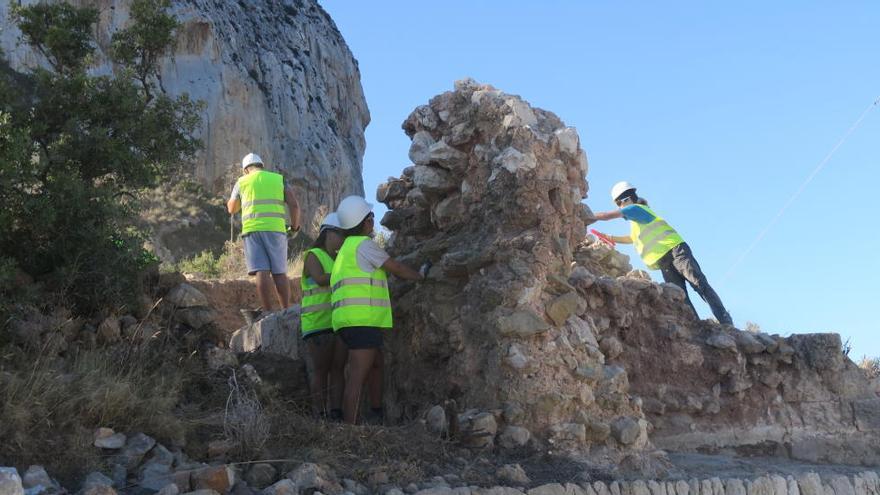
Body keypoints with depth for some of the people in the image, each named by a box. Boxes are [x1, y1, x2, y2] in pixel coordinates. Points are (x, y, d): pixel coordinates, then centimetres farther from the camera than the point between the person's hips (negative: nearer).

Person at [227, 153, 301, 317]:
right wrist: (295, 227, 15)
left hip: (252, 229, -1)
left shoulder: (242, 182, 16)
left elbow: (231, 209, 28)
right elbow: (294, 205, 3)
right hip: (276, 229, 1)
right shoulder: (279, 179, 17)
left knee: (262, 272, -8)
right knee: (279, 272, 5)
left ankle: (267, 312, -17)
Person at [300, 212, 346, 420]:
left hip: (339, 323, 6)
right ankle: (320, 415, -2)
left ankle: (336, 414, 1)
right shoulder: (313, 256, -1)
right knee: (321, 370, -6)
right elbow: (321, 279, -18)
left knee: (338, 369, 1)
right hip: (318, 324, -6)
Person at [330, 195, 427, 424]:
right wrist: (420, 275, 16)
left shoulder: (346, 248, 25)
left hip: (348, 320, 10)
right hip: (362, 319, -10)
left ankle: (376, 414, 31)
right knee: (358, 376, -13)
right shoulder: (363, 243, -4)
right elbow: (396, 268, 1)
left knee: (377, 363, 23)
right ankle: (349, 427, -18)